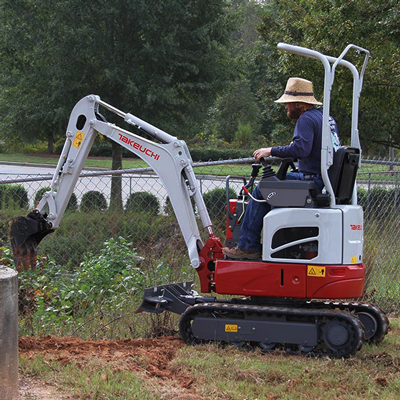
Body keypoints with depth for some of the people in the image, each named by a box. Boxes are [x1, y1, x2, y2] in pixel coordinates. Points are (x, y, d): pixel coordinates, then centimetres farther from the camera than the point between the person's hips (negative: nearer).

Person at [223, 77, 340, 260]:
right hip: (328, 181, 10)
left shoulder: (306, 119, -12)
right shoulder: (328, 118, 18)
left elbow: (301, 148, -27)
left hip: (313, 181, -10)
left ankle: (248, 246, -3)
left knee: (261, 191, -5)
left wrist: (271, 151, -18)